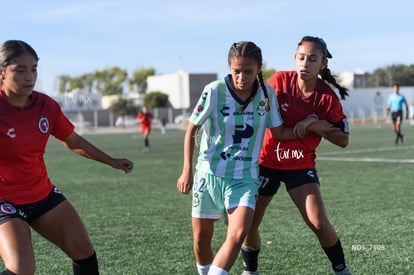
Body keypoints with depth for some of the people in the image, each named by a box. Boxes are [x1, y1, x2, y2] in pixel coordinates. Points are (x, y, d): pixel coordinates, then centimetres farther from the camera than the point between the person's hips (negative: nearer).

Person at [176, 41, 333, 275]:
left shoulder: (267, 94, -4)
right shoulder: (215, 91, -13)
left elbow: (280, 133, 5)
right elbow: (192, 130, -3)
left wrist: (308, 124, -11)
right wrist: (187, 170, -9)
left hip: (244, 177, 1)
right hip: (209, 174, -1)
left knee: (238, 234, -21)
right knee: (201, 240, 8)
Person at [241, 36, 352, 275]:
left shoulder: (327, 98, -15)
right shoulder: (280, 80, -12)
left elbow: (343, 140, -8)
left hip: (301, 164, -1)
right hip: (266, 160, 2)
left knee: (319, 223, -15)